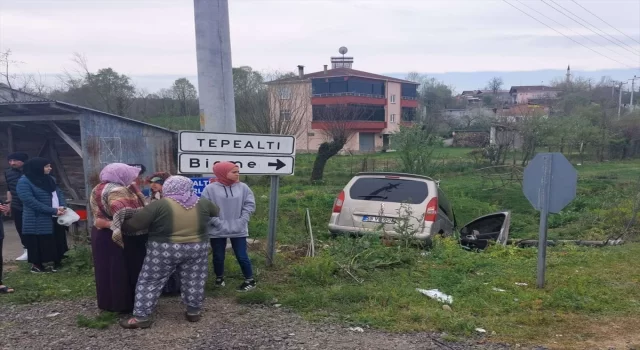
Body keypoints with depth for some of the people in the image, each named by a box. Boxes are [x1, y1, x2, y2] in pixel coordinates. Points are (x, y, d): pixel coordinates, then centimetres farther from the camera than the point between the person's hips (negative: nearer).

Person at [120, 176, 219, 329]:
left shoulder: (159, 205, -13)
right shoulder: (202, 204, -2)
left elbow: (132, 225, -11)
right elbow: (217, 212, 18)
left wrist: (121, 224, 8)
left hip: (164, 251, -2)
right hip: (196, 250, 3)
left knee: (150, 282, 10)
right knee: (194, 282, 15)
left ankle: (141, 317, 13)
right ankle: (194, 312, 24)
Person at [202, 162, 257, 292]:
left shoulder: (243, 187, -1)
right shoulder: (210, 189, -10)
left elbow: (250, 205, 2)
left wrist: (242, 221, -8)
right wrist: (218, 222, -15)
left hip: (238, 230, 1)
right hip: (217, 231, -1)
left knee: (242, 256, 5)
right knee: (218, 257, 13)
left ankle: (250, 280, 21)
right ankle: (219, 277, 38)